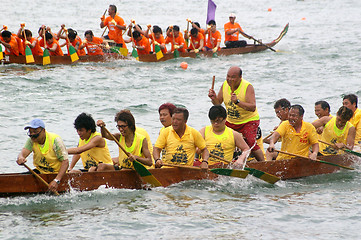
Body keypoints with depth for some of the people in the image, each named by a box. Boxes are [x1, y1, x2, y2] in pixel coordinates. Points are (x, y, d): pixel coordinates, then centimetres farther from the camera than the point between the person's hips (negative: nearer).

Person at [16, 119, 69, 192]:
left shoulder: (55, 140, -19)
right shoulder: (32, 140, -4)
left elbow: (65, 162, -23)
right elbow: (23, 152, -20)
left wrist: (56, 180, -35)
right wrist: (20, 158, -47)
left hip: (56, 173, -5)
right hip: (40, 171, 5)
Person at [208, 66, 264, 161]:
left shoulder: (248, 87, -20)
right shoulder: (225, 85, -4)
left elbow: (253, 108, -30)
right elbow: (218, 103, 6)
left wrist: (237, 101, -41)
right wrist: (214, 98, -16)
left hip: (248, 120, -6)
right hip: (230, 121, 6)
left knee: (250, 143, -24)